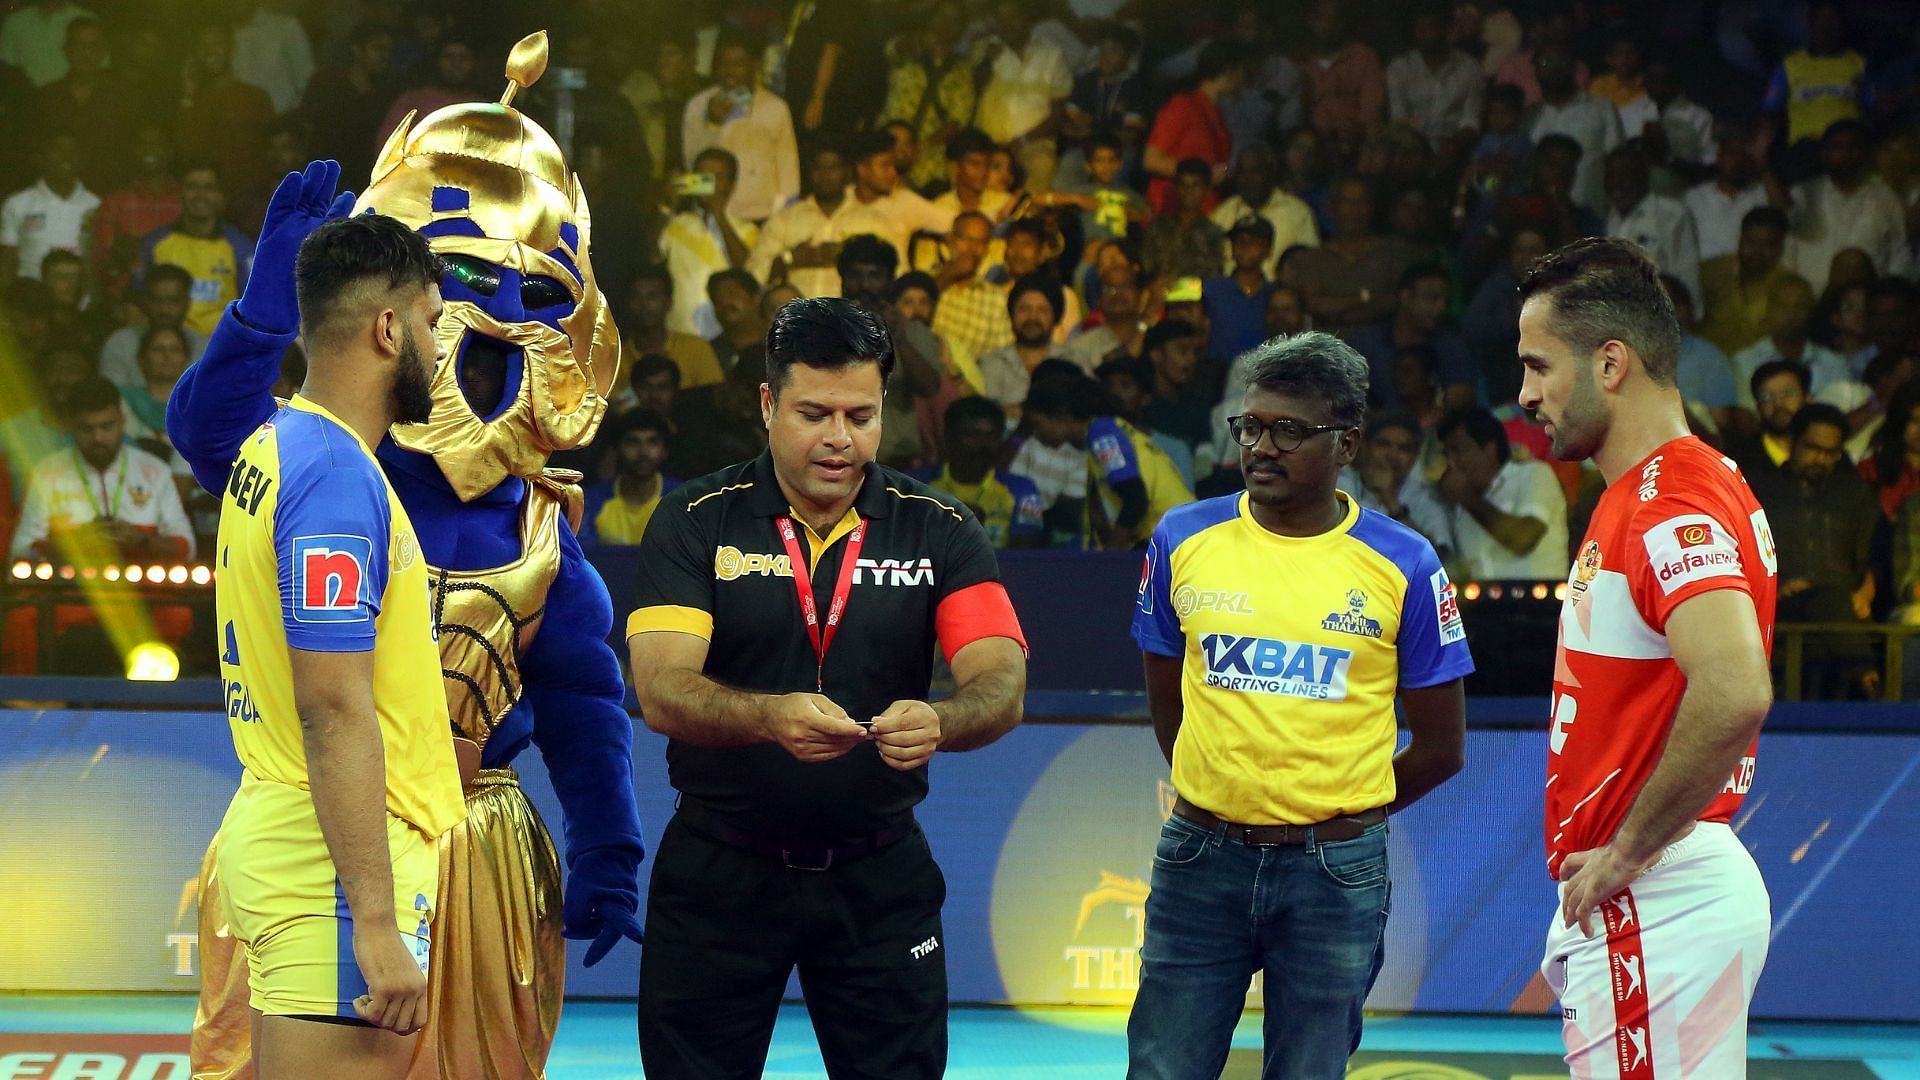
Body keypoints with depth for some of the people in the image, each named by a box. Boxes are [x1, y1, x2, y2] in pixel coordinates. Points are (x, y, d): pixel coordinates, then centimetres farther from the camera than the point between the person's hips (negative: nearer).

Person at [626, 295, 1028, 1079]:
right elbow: (661, 689, -17)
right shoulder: (696, 523, -5)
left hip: (880, 877, 1)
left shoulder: (940, 530, 0)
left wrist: (940, 721, -35)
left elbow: (1002, 684, -12)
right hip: (719, 868, -1)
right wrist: (773, 716, -38)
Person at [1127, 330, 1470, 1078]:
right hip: (1201, 858, 2)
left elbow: (1441, 748, 4)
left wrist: (1337, 816, 8)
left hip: (1336, 874, -2)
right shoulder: (1183, 540, 3)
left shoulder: (1402, 566, -3)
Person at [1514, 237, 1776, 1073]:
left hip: (1657, 909, -10)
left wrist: (1625, 855, -21)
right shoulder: (1632, 500, 18)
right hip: (1625, 909, 10)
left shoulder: (1676, 502, -16)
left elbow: (1733, 694, -31)